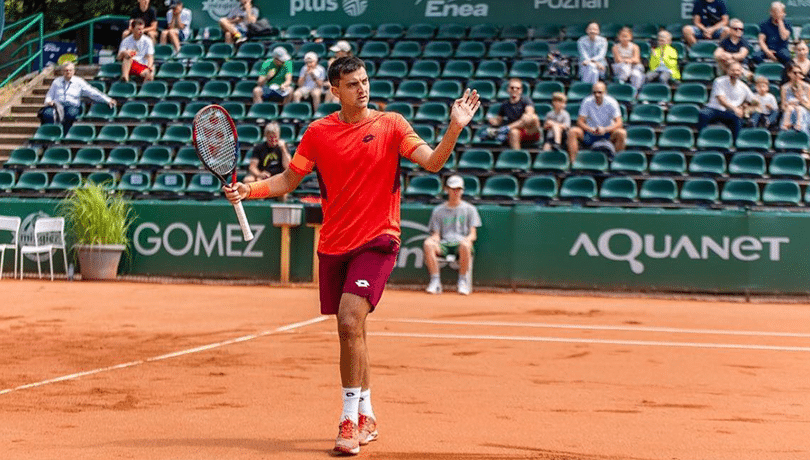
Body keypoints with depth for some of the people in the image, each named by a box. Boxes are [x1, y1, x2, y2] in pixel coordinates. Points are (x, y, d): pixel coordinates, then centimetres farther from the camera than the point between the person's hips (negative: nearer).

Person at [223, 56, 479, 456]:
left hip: (376, 241, -4)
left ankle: (350, 420, -13)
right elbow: (288, 180, 10)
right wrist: (247, 190, -4)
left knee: (350, 320, -20)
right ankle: (366, 417, 27)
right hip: (333, 243, 4)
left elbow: (432, 162, -12)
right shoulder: (319, 132, 4)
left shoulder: (390, 124, -3)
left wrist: (455, 129, -28)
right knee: (351, 331, 11)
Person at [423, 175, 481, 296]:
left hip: (461, 244, -2)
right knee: (428, 243, -32)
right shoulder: (438, 210, 21)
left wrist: (468, 239, -18)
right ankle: (435, 282, -31)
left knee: (465, 244, -40)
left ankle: (463, 282, -28)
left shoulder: (469, 209, 16)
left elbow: (473, 234, 7)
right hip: (444, 245, 2)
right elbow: (436, 234, 13)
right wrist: (435, 240, -13)